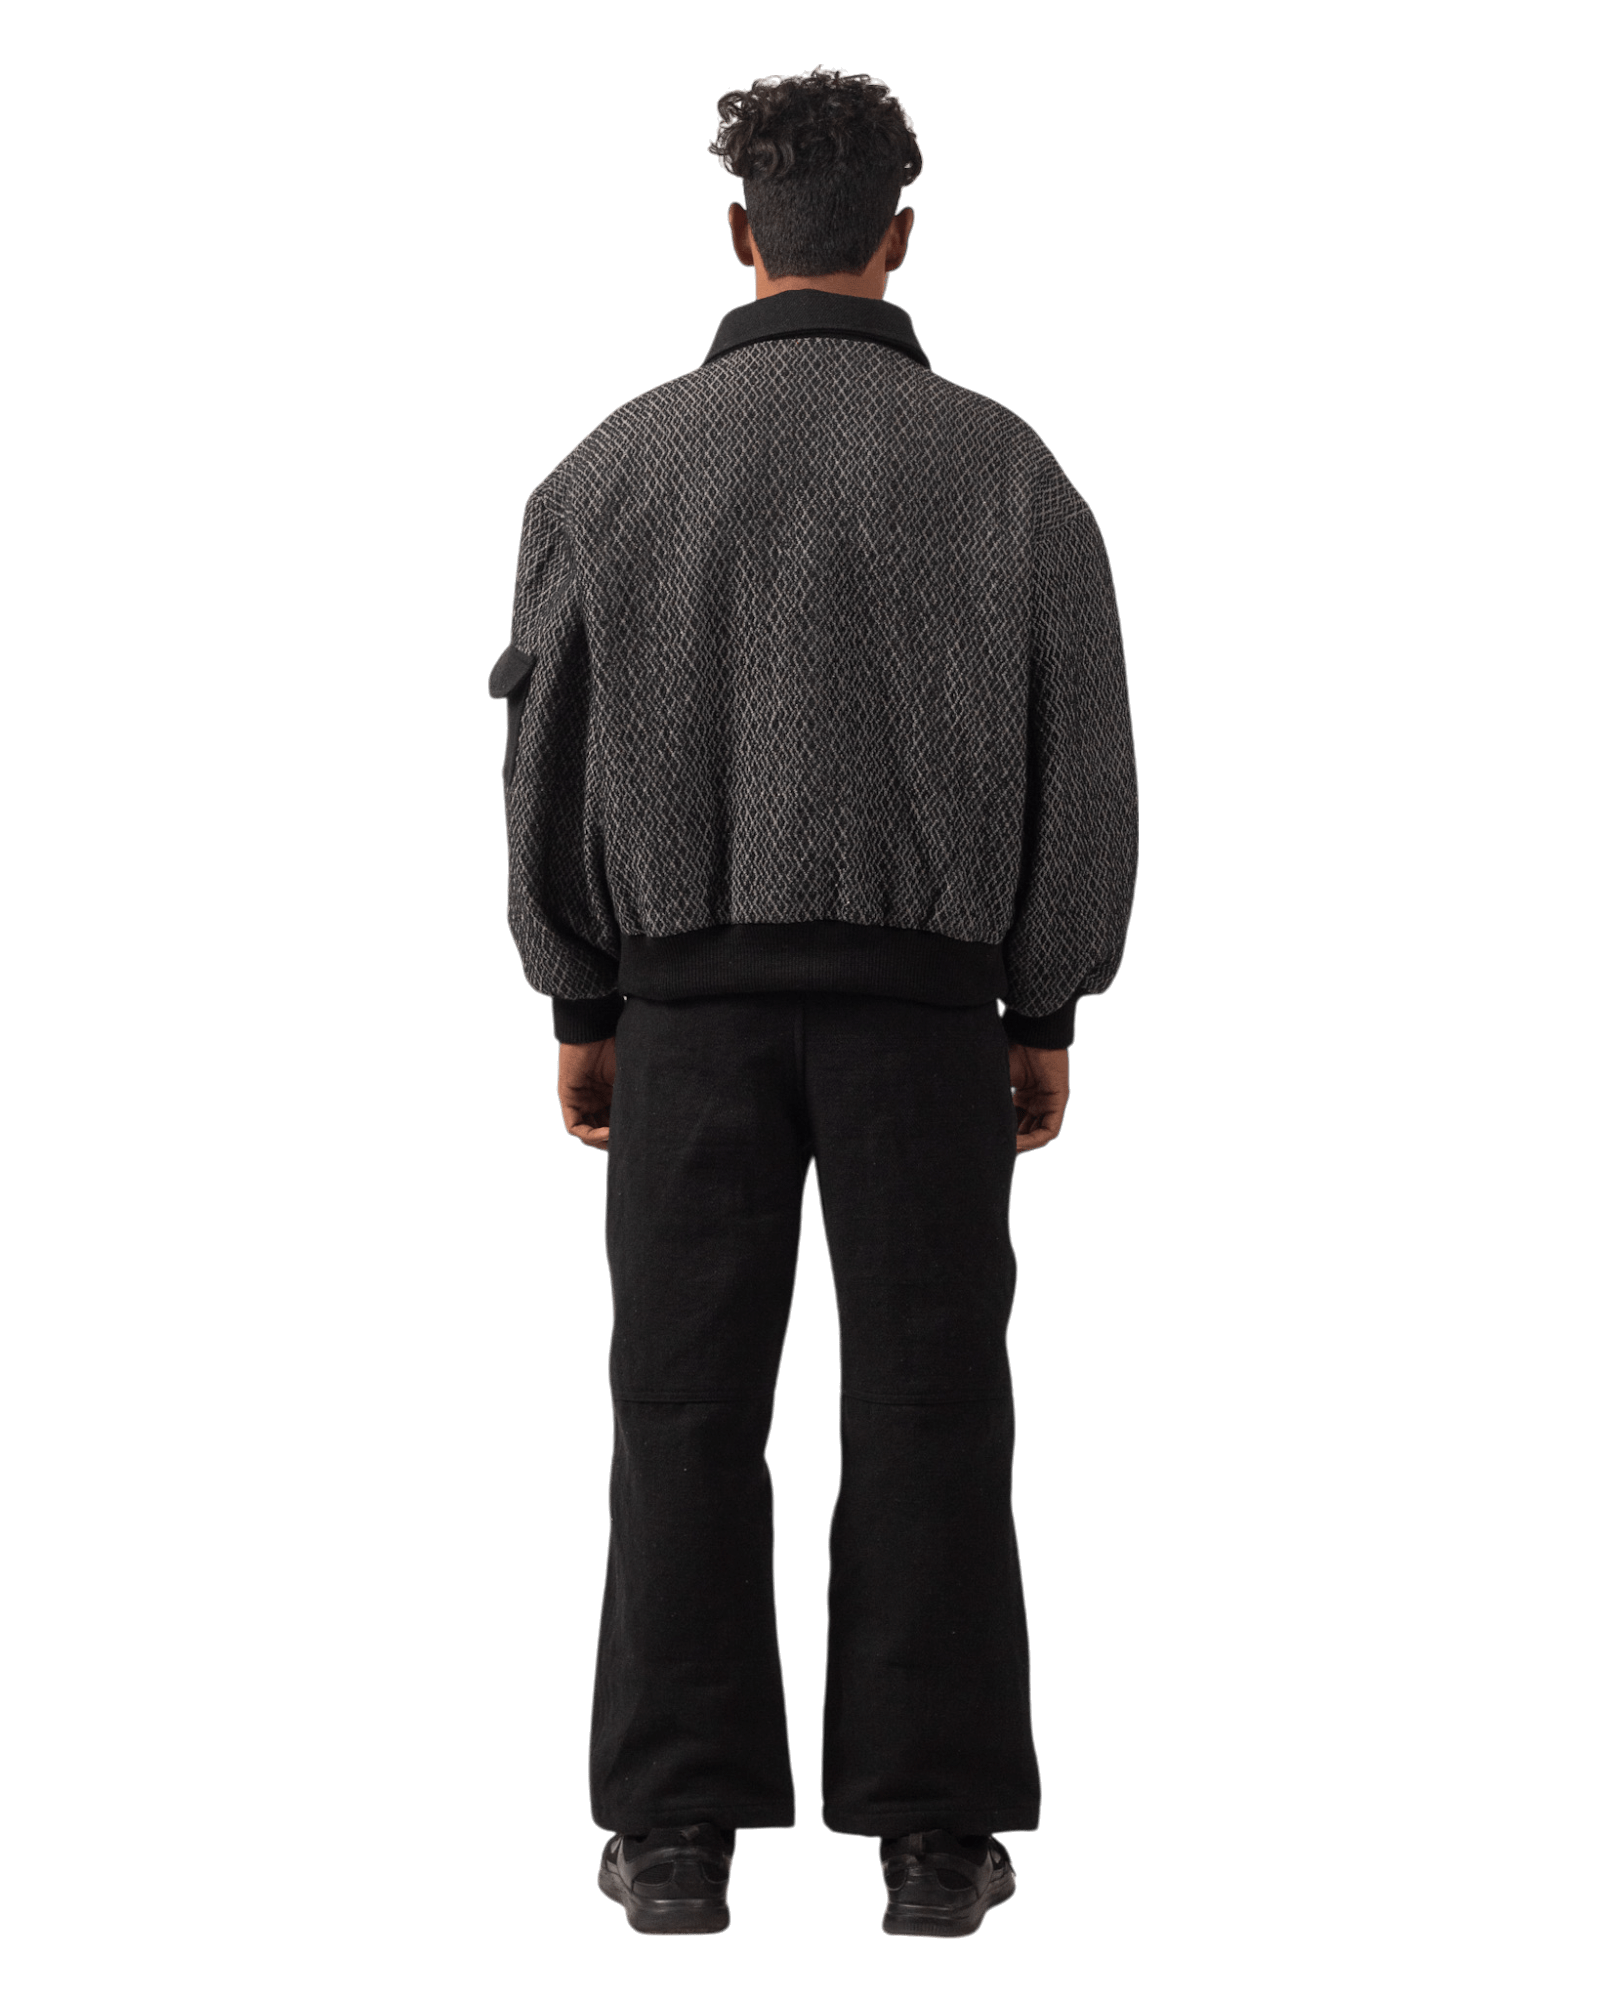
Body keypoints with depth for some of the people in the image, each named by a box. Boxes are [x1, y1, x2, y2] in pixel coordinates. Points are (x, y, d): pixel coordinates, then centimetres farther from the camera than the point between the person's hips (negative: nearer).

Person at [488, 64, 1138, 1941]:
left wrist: (575, 1010, 10)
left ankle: (679, 1837, 4)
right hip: (925, 995, 0)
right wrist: (1052, 1016, 6)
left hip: (695, 992, 1)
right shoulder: (1005, 465, -2)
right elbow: (1081, 763, -2)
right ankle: (932, 1836, 3)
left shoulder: (613, 467, -1)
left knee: (687, 1409, 5)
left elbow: (550, 757, 1)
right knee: (925, 1410, 3)